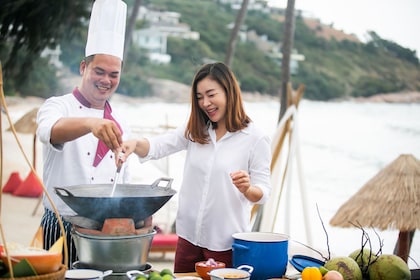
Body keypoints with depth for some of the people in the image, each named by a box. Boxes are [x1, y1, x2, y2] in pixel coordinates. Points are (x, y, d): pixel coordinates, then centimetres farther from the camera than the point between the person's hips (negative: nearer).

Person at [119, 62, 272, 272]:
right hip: (188, 237, 5)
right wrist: (136, 144, -24)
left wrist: (247, 188, -29)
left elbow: (262, 193, -7)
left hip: (226, 244, -4)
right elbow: (157, 146, -3)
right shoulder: (195, 131, 7)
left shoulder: (255, 139, -8)